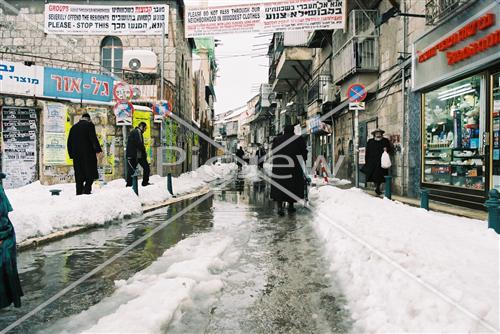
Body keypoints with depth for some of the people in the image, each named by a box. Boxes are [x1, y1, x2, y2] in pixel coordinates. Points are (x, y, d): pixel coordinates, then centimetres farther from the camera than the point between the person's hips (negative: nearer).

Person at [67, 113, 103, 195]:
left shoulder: (73, 127, 16)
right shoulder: (90, 125, -1)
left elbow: (69, 142, 16)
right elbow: (93, 138, -13)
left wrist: (72, 155, 18)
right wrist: (98, 150, -15)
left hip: (77, 155, 5)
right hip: (88, 154, -5)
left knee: (79, 176, 9)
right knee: (90, 173, 0)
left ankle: (79, 192, 8)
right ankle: (87, 191, -12)